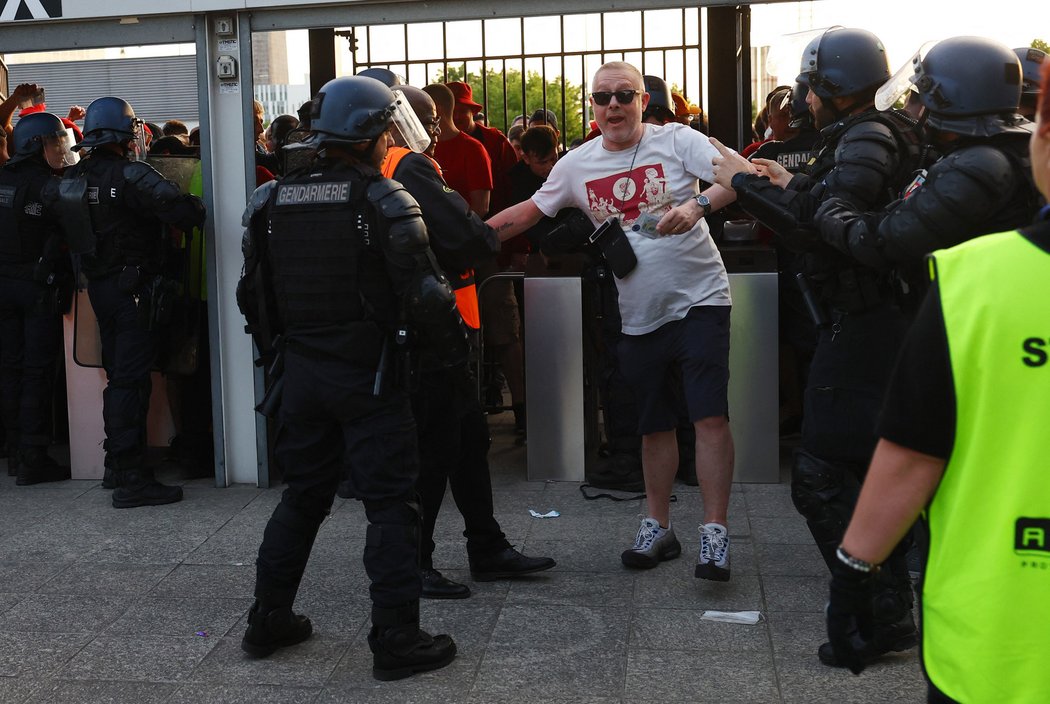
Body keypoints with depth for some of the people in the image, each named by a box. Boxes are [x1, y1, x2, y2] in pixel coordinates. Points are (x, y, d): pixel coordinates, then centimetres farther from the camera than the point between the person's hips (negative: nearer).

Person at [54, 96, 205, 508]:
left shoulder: (72, 179, 8)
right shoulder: (130, 175, -17)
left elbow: (70, 233, 15)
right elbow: (174, 206, -28)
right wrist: (198, 212, -8)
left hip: (99, 286, 8)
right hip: (134, 287, -8)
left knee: (119, 374, 19)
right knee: (131, 378, -6)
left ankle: (118, 465, 29)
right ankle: (130, 479, -4)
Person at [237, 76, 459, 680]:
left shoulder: (272, 201, 6)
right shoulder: (384, 199, -12)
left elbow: (254, 293, 12)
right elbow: (423, 293, -16)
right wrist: (452, 342, 0)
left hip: (302, 373, 6)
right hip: (369, 374, -6)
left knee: (303, 495, 19)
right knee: (391, 503, 1)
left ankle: (270, 620, 26)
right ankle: (396, 640, 3)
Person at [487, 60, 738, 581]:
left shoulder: (677, 141, -8)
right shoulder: (577, 165, 4)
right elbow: (528, 211, 14)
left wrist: (697, 205, -36)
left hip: (698, 300, -4)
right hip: (639, 316, 4)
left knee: (710, 417, -10)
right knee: (654, 425, 14)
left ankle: (714, 535, -2)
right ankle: (658, 529, 28)